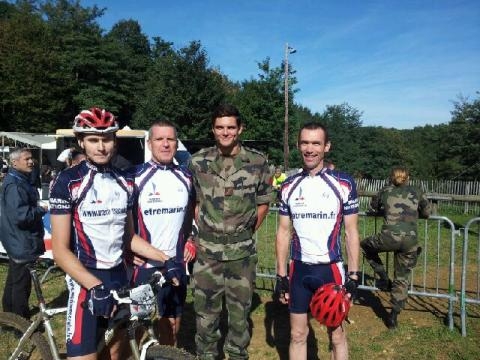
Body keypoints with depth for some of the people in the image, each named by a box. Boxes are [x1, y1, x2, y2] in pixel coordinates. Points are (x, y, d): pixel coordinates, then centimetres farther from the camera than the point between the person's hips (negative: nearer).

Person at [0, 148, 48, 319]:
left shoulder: (21, 181, 13)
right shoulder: (14, 185, -22)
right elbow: (20, 215, -30)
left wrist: (39, 209, 10)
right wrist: (42, 209, -18)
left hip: (19, 241, 11)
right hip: (22, 242, -11)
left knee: (14, 279, 22)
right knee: (22, 282, 0)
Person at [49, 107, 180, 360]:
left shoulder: (125, 183, 6)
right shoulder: (68, 182, -10)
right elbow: (60, 250, -13)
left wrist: (165, 259, 1)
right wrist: (95, 287, -25)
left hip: (119, 278, 5)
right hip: (85, 282, -5)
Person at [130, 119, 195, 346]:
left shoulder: (185, 178, 5)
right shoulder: (136, 177, -9)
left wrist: (190, 239, 9)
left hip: (176, 264, 4)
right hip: (143, 265, -4)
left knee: (171, 325, 15)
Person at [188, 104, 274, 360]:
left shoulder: (257, 162, -4)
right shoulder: (198, 161, -2)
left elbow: (263, 203, 6)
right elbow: (194, 202, 9)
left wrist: (245, 233, 7)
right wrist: (205, 233, 6)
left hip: (242, 253, 0)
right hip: (207, 251, 1)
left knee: (240, 310, 13)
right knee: (206, 310, 11)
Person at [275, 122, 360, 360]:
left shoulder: (344, 184, -6)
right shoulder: (288, 187, 1)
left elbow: (351, 232, -2)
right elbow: (283, 232, 5)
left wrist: (353, 275, -6)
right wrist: (281, 275, 3)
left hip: (331, 269, -2)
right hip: (299, 270, 3)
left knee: (336, 335, 10)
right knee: (297, 334, 13)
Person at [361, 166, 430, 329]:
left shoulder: (385, 191, 14)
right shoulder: (416, 192, 16)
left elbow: (374, 207, 29)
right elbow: (426, 213, 25)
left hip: (389, 237, -2)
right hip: (410, 241, 3)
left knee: (366, 245, 29)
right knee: (402, 279, 17)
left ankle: (384, 279, 23)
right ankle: (393, 317, 21)